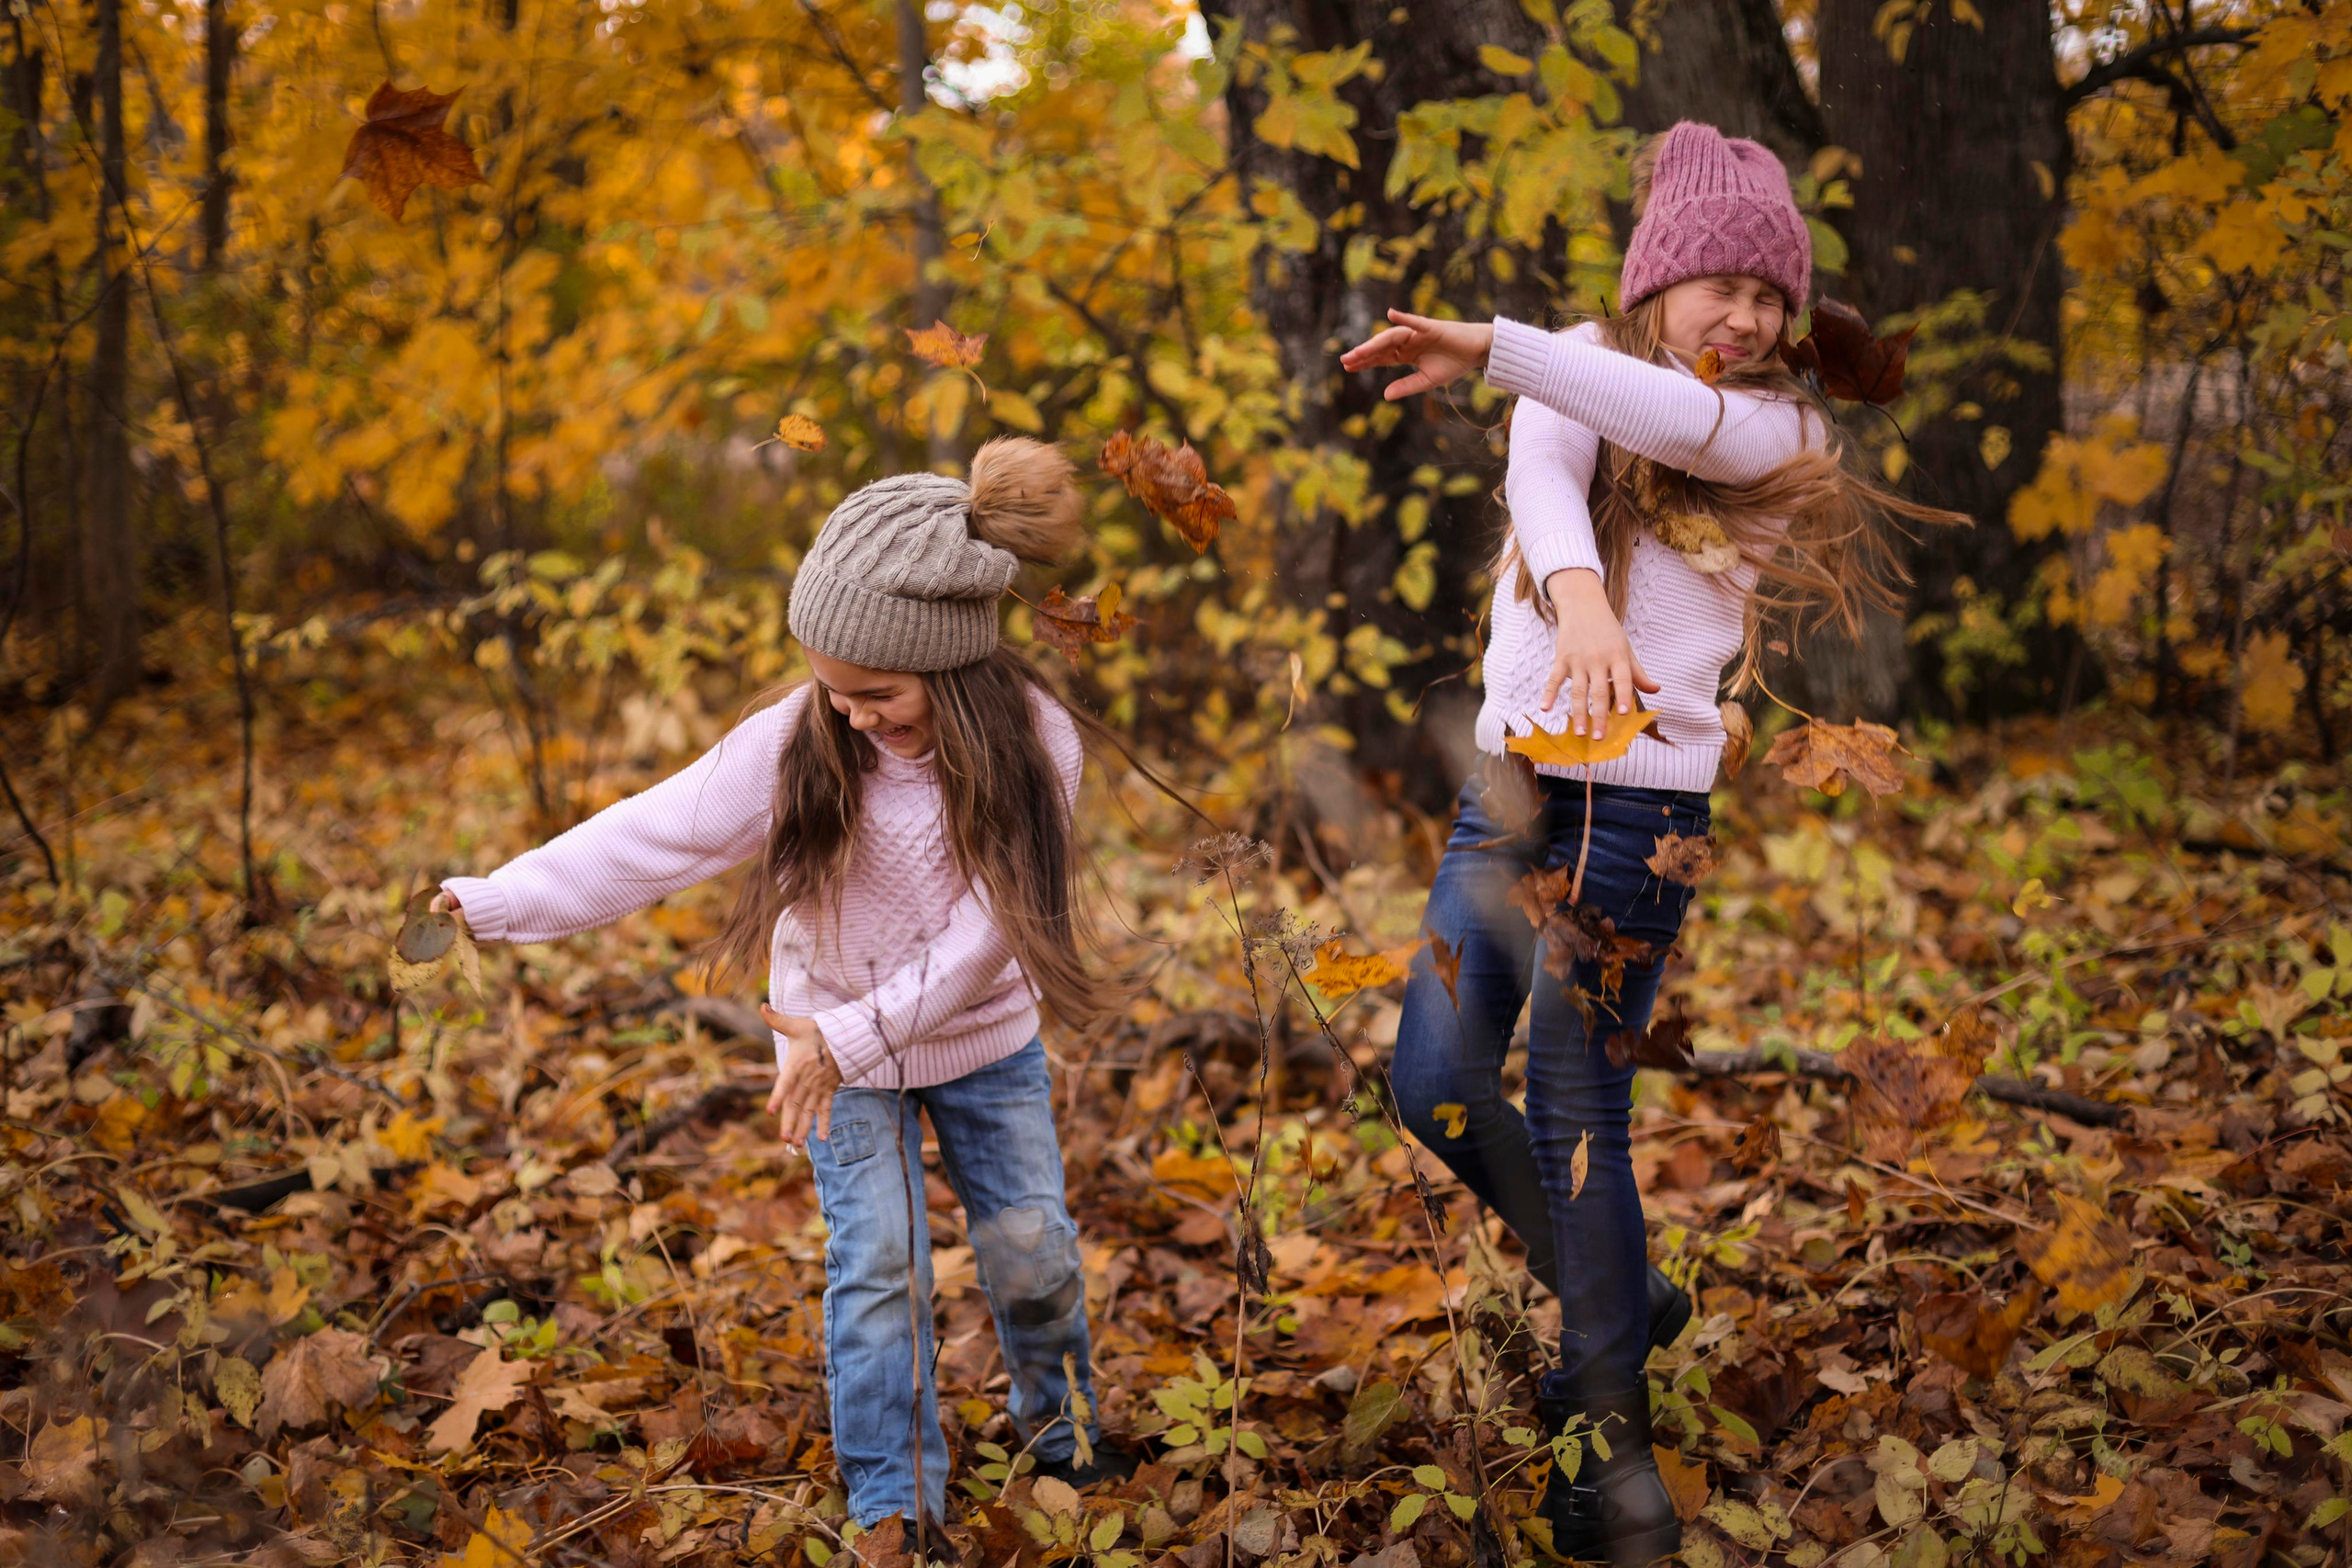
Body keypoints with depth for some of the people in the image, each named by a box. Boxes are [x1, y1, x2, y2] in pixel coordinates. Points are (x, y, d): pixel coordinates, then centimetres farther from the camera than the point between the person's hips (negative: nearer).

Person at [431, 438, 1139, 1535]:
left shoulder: (1034, 745, -24)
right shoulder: (796, 744, -23)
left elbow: (991, 927, -25)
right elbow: (649, 837, -18)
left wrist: (859, 1035, -31)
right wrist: (498, 902, -20)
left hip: (985, 1033, 1)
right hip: (839, 1039, -1)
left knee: (1031, 1245, 6)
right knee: (878, 1262, -5)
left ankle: (1064, 1433, 33)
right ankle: (895, 1505, 8)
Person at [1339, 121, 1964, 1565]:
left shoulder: (1789, 434, 0)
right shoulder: (1576, 373, 5)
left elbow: (1677, 419, -24)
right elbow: (1545, 475, -19)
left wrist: (1489, 346, -31)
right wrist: (1577, 590, -40)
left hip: (1640, 807, -4)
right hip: (1510, 780, 4)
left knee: (1579, 1114, -4)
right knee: (1436, 1083, 3)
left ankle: (1615, 1433, 11)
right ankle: (1617, 1303, 27)